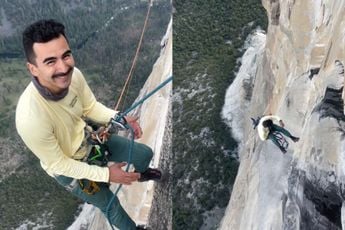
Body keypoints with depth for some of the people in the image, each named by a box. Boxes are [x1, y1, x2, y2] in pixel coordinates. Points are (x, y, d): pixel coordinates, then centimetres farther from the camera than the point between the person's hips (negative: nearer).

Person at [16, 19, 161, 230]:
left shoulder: (73, 74, -26)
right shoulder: (30, 118, -41)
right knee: (112, 207, 13)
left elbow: (91, 107, -5)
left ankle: (140, 174, 54)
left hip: (88, 138, 5)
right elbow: (58, 164, -26)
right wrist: (106, 174, -23)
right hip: (68, 168, -5)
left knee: (145, 154, 16)